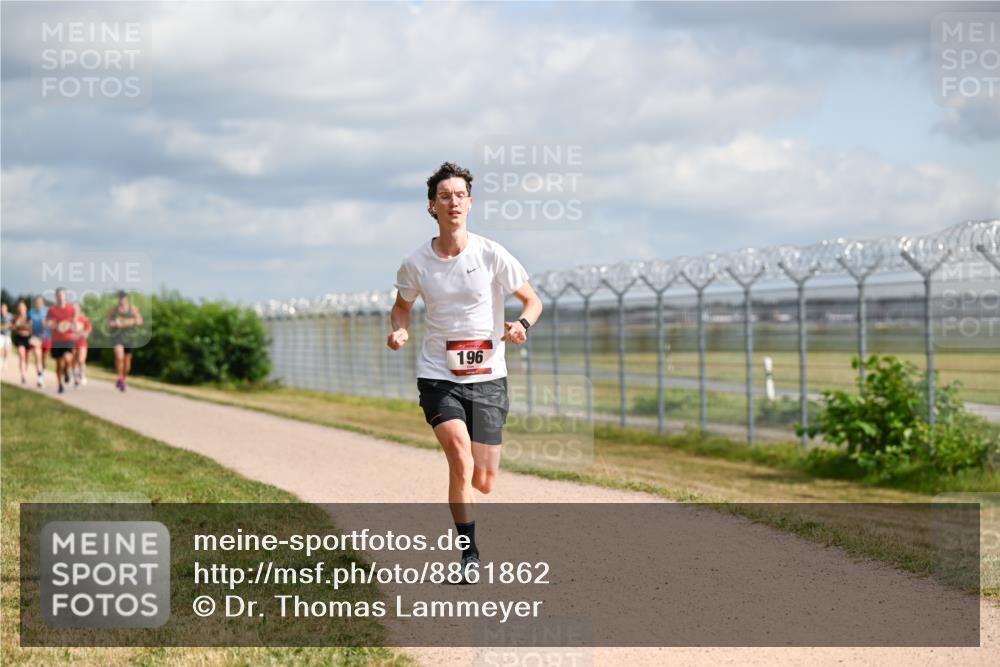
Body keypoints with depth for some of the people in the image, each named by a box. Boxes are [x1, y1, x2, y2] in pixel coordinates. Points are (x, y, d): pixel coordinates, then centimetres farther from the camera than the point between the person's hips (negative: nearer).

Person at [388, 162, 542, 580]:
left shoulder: (491, 255, -6)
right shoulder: (415, 263, -2)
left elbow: (532, 300, 3)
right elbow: (402, 305, 17)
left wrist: (522, 325, -18)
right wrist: (399, 330, -5)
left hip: (487, 379, 0)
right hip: (438, 377, 0)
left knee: (483, 482, 1)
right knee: (461, 458, -23)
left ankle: (459, 506, 40)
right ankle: (469, 551, -10)